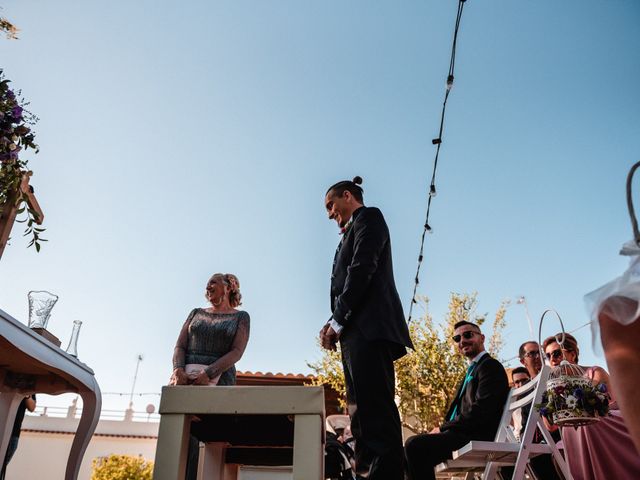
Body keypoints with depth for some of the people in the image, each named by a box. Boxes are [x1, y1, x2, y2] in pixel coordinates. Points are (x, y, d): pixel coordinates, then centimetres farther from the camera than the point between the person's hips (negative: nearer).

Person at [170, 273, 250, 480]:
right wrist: (178, 369, -10)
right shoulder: (196, 313, 22)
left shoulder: (240, 317, 12)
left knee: (189, 434, -17)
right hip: (184, 377, 3)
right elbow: (180, 346, 12)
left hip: (217, 379, -3)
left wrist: (208, 373, -15)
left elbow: (237, 352, -1)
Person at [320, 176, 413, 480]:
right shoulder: (352, 233, 30)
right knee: (361, 411, 4)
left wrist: (337, 321, -10)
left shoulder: (368, 217, 5)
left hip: (368, 329, -9)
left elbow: (361, 269, -10)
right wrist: (335, 326, 6)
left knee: (376, 408, -15)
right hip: (355, 333, 9)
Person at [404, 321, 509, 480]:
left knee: (415, 444, -27)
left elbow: (480, 411, -17)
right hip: (463, 434, 10)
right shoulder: (472, 370, 25)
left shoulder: (490, 366, -4)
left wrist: (442, 428, -12)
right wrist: (443, 429, 2)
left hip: (478, 438, -10)